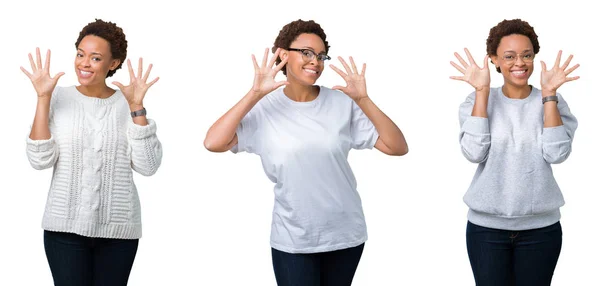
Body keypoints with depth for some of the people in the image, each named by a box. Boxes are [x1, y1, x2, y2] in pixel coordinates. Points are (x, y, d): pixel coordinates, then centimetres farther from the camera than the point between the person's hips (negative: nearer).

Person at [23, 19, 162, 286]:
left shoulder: (127, 104, 1)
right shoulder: (58, 99, 0)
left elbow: (148, 166, -7)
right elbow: (40, 160, -9)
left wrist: (136, 107, -12)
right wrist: (43, 99, -13)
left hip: (117, 227, 1)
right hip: (65, 226, -1)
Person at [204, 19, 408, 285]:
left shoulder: (343, 103, -4)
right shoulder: (265, 109, -7)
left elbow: (398, 148, -7)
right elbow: (213, 143, -20)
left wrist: (363, 100, -16)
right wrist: (255, 94, -19)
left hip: (345, 235, 2)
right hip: (292, 241, -2)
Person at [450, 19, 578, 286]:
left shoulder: (551, 102, 0)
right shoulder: (478, 100, -1)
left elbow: (556, 153, -15)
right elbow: (474, 153, -15)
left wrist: (549, 93, -15)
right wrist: (482, 92, -15)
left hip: (540, 228, 1)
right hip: (486, 227, 0)